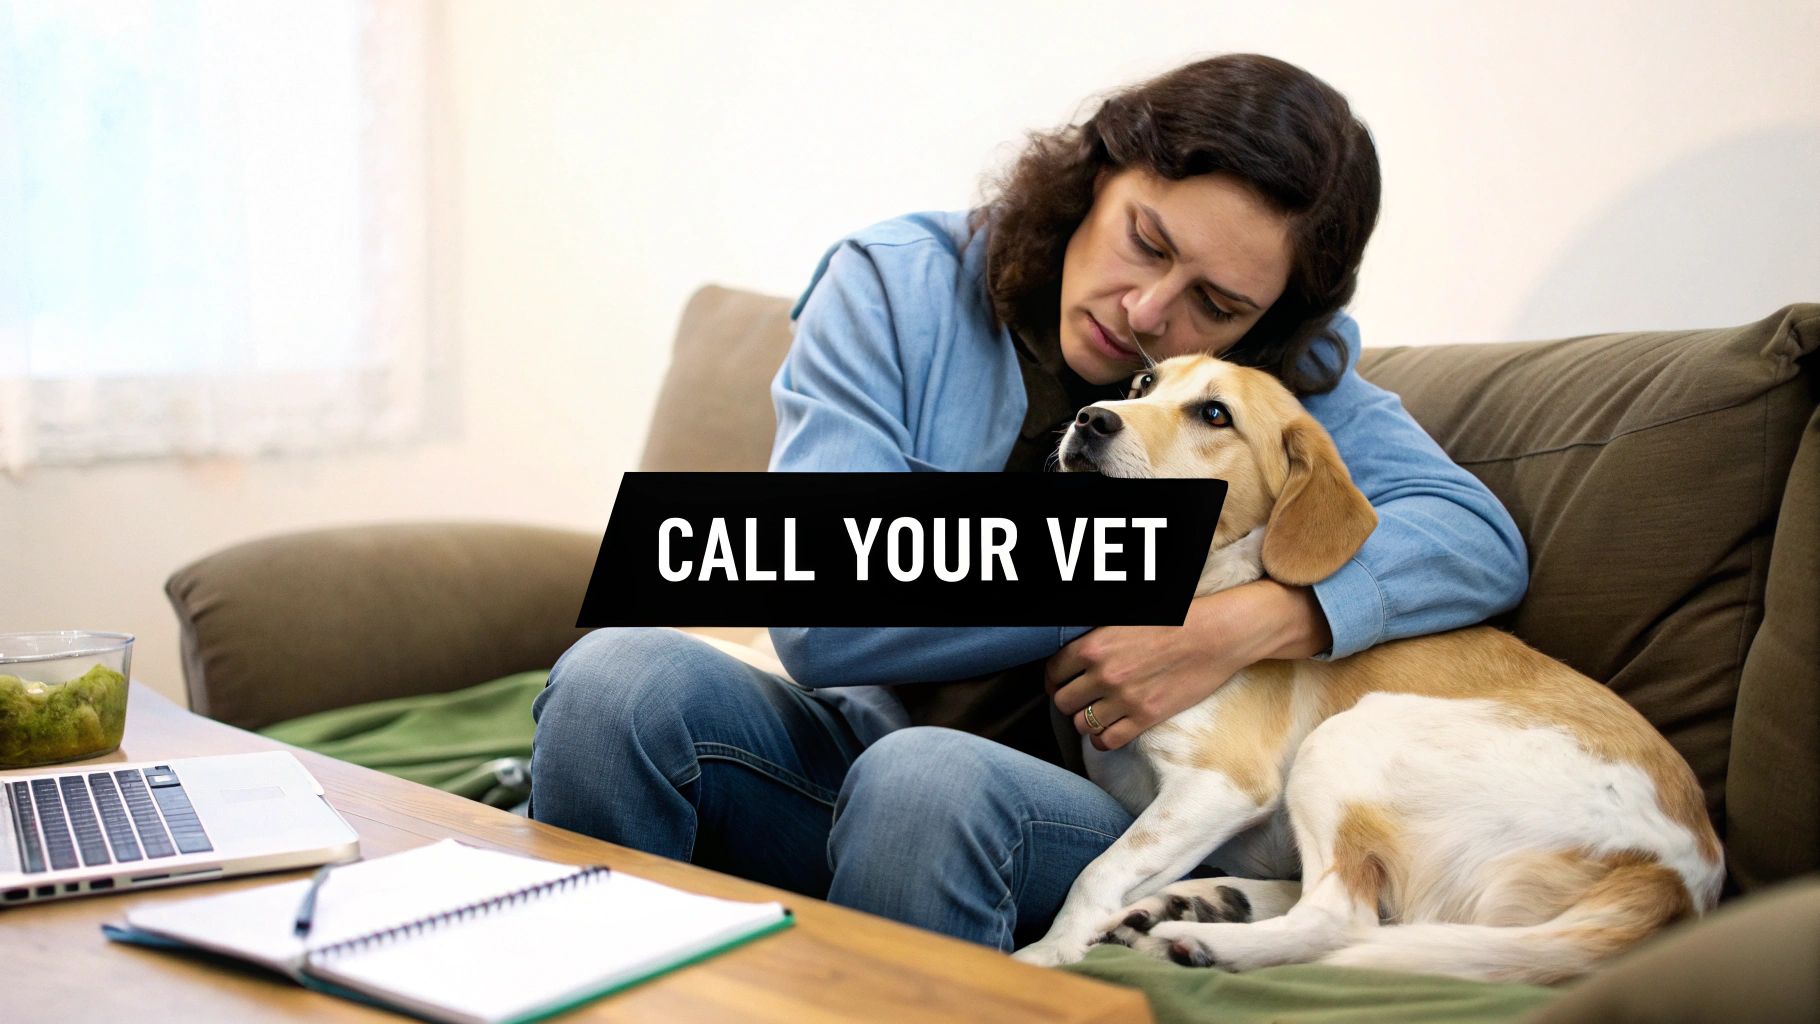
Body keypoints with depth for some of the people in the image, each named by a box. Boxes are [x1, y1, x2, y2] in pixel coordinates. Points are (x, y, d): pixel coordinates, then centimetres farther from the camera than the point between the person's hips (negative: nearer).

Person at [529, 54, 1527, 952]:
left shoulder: (1280, 372, 0)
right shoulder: (895, 284, -6)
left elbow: (1481, 539, -10)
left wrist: (1246, 623, -26)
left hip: (1088, 814, 0)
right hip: (859, 748, 1)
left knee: (928, 783, -36)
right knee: (621, 672, -29)